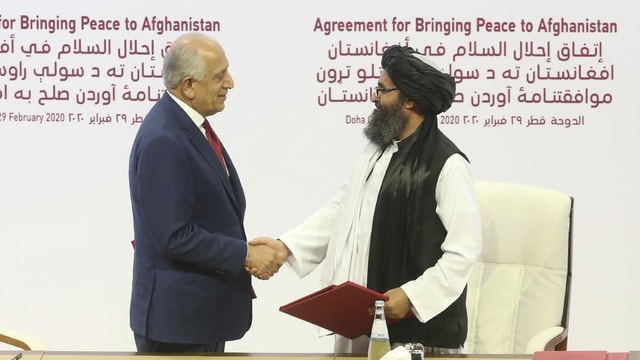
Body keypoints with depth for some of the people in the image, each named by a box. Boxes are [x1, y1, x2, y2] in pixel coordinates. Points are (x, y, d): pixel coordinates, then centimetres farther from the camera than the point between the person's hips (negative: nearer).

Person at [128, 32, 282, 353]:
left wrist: (245, 249, 1)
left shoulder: (190, 124, 8)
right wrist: (245, 255, -17)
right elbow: (174, 236, -24)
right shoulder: (162, 141, -22)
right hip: (176, 316, -9)